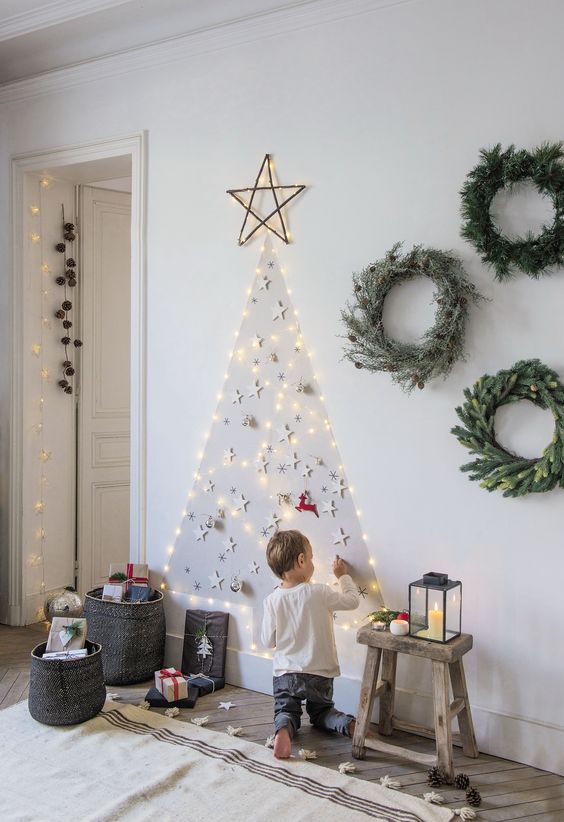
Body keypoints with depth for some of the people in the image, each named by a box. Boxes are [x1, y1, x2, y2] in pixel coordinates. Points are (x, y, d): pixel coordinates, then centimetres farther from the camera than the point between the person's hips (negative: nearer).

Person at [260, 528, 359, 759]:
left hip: (285, 673, 0)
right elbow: (352, 601, 0)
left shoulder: (272, 600, -10)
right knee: (321, 712, 21)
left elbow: (268, 641, -2)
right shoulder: (319, 593, -17)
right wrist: (343, 576, 15)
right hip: (320, 673, 0)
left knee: (286, 711, 14)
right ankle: (350, 724, -8)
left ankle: (283, 730, -20)